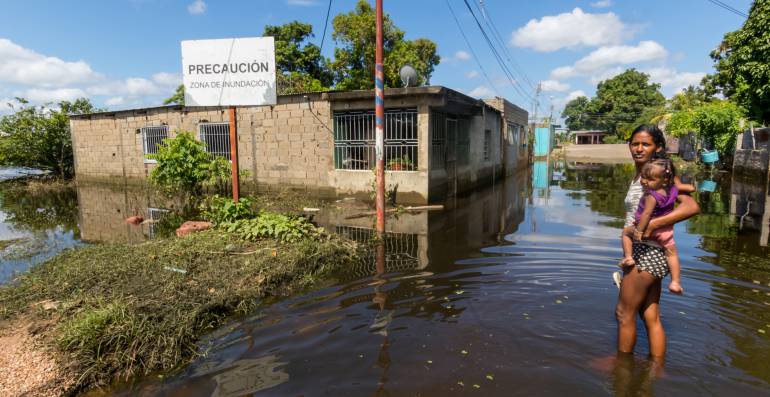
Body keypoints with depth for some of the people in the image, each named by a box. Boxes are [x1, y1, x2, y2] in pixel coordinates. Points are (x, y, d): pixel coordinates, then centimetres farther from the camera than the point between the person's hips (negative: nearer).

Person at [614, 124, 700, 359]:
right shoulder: (639, 175, 11)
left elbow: (692, 207, -24)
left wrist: (652, 224, -31)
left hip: (646, 253, -8)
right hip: (647, 253, 8)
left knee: (624, 313, 6)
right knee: (651, 317, 16)